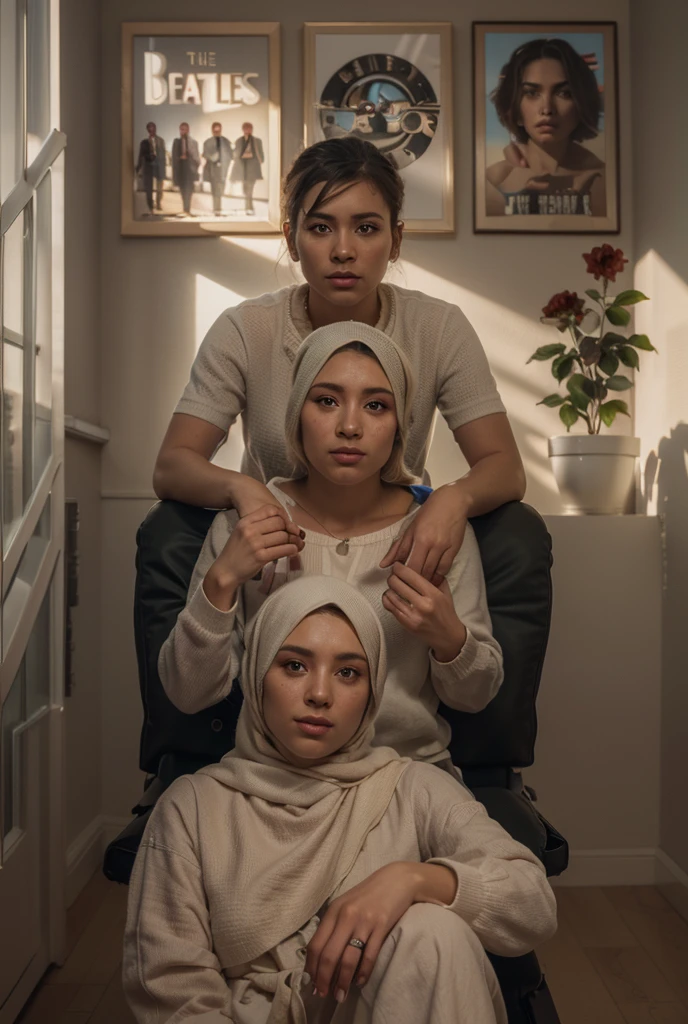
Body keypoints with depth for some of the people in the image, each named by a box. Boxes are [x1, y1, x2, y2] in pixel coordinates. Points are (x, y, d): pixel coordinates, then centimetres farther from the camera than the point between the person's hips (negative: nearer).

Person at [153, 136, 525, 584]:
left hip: (399, 548, 1)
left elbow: (505, 467, -12)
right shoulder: (245, 331, -11)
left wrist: (455, 498, -36)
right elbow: (171, 466, -15)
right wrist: (239, 486, -37)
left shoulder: (440, 329, -10)